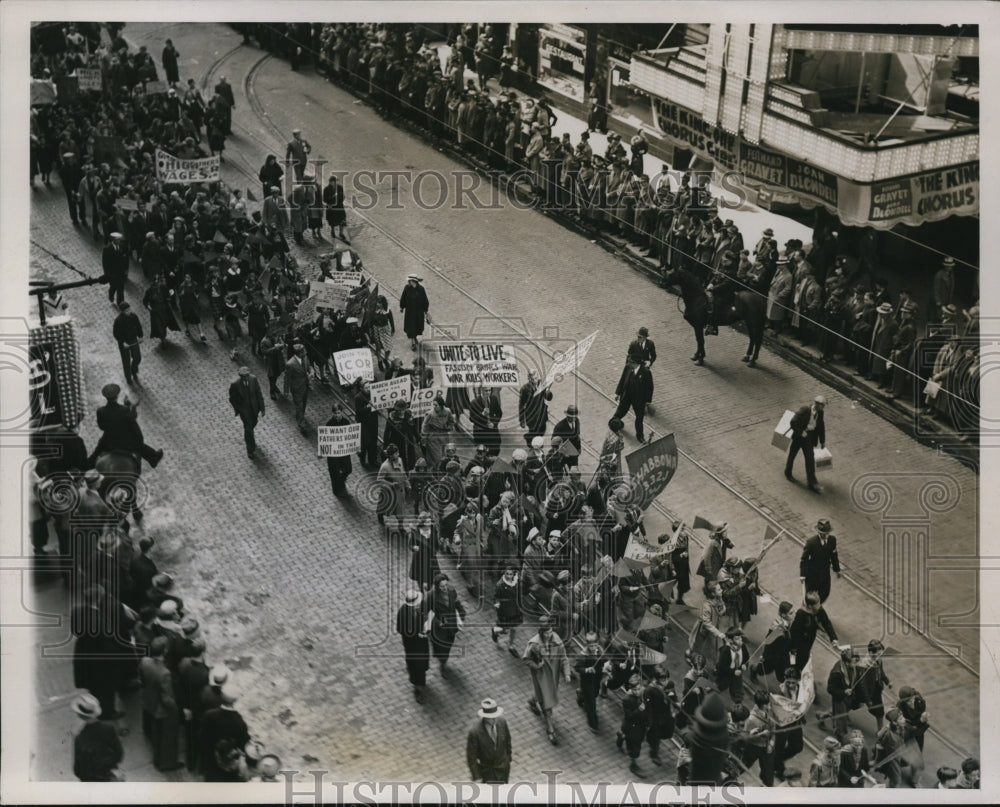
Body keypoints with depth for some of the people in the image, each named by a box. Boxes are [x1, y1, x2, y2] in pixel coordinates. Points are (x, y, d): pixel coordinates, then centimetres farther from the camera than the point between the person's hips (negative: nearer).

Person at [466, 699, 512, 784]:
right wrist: (476, 777, -17)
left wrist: (508, 757, 12)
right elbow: (471, 756, -20)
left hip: (503, 767, 4)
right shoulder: (475, 731, -31)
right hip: (486, 769, -4)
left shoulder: (502, 722, -19)